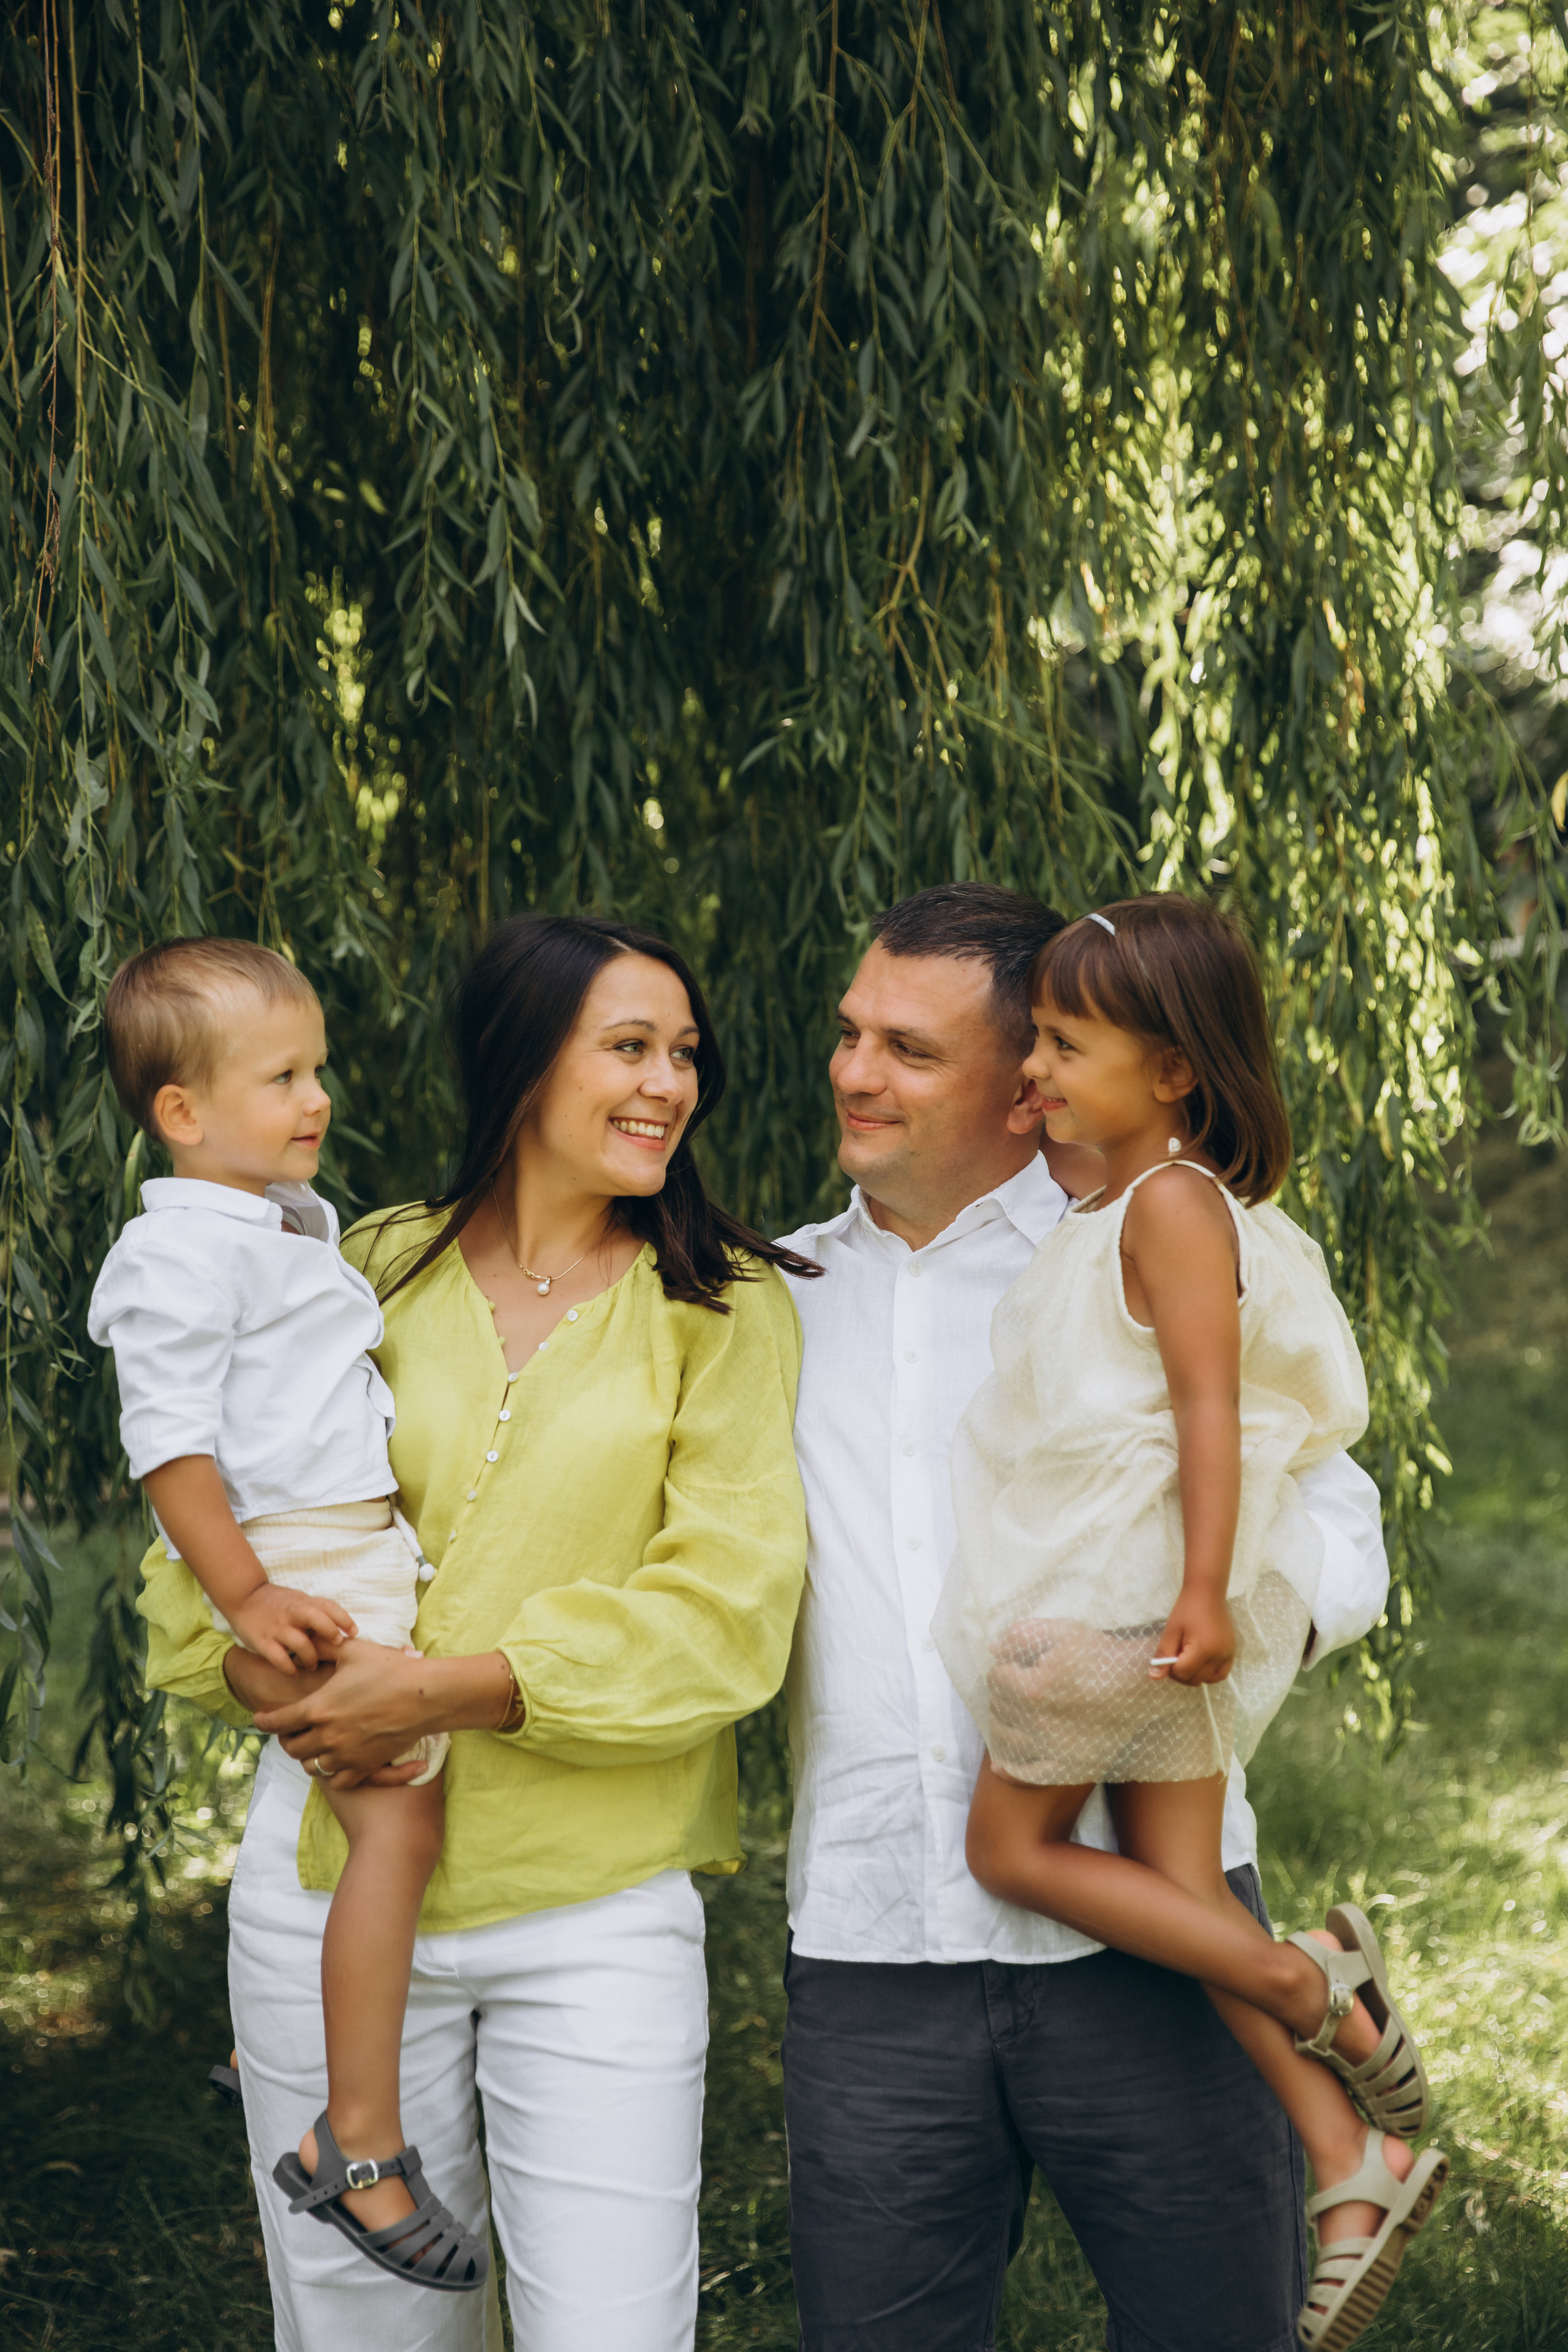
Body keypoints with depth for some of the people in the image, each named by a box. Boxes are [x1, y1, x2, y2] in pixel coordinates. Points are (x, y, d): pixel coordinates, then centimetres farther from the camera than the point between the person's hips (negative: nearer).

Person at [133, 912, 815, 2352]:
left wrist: (441, 1689, -15)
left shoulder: (724, 1306, 2)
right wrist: (277, 1683, -12)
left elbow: (726, 1612, -8)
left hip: (597, 1904, -2)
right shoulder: (370, 1277, 9)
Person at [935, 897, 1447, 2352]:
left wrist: (1205, 1593, -26)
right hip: (1109, 1596, 9)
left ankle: (1314, 1984, -1)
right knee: (1177, 1895, 7)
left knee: (1011, 1845, 2)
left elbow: (1210, 1408, -22)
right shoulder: (1112, 1207, 14)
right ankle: (1354, 2157, 5)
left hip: (1132, 1590, -9)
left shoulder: (1173, 1203, -15)